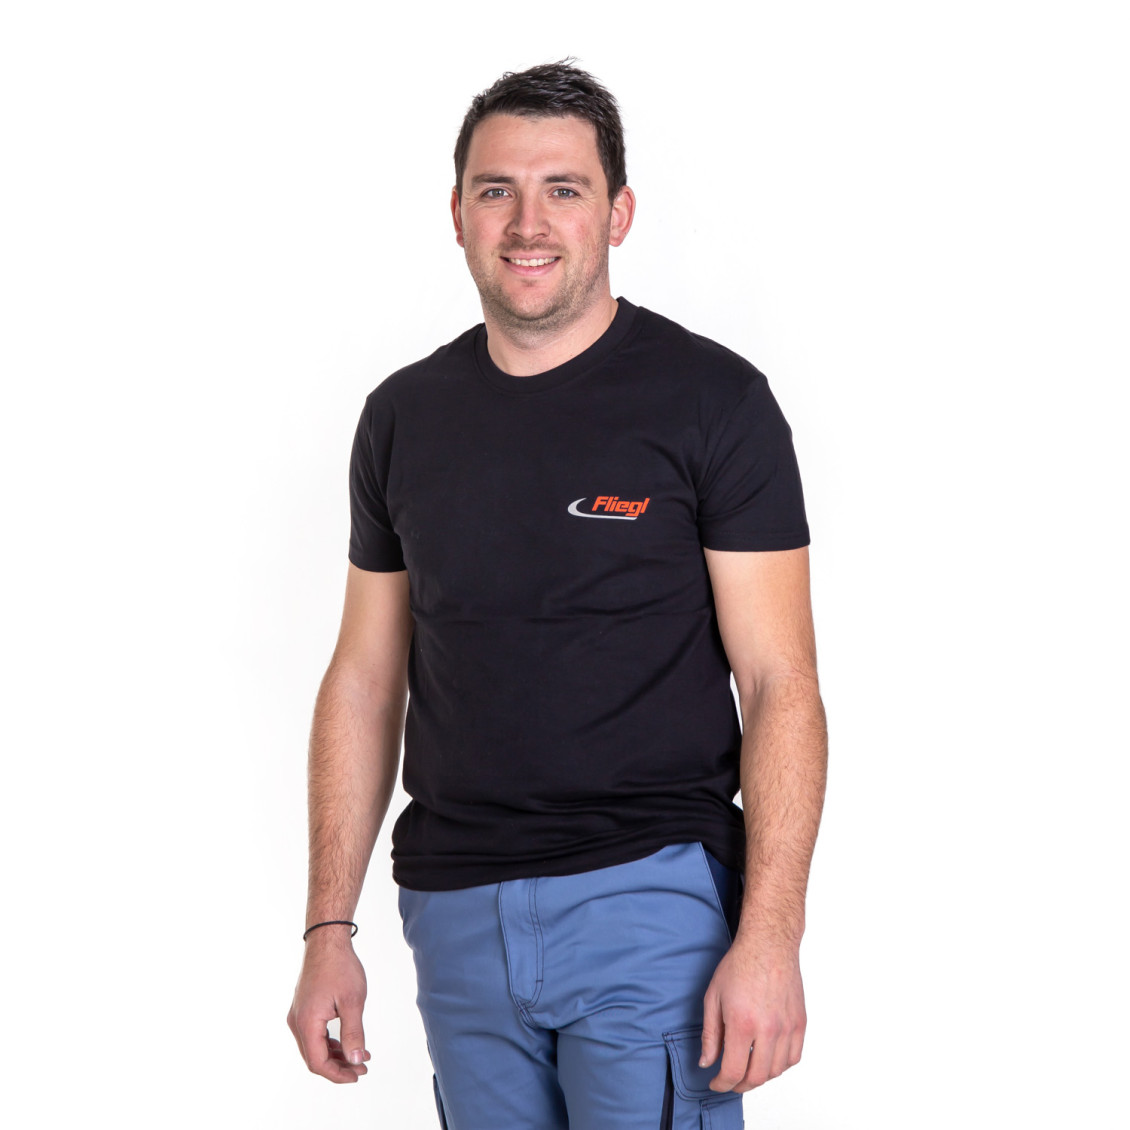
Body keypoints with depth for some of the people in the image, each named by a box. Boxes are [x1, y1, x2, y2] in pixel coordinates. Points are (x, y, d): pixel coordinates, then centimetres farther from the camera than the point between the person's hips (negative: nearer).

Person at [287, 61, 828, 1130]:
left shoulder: (712, 399, -5)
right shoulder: (404, 415, 8)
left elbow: (779, 682, -7)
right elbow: (365, 679, 12)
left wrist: (770, 934, -16)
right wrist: (328, 929, 8)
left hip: (651, 893, -4)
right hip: (453, 911, 4)